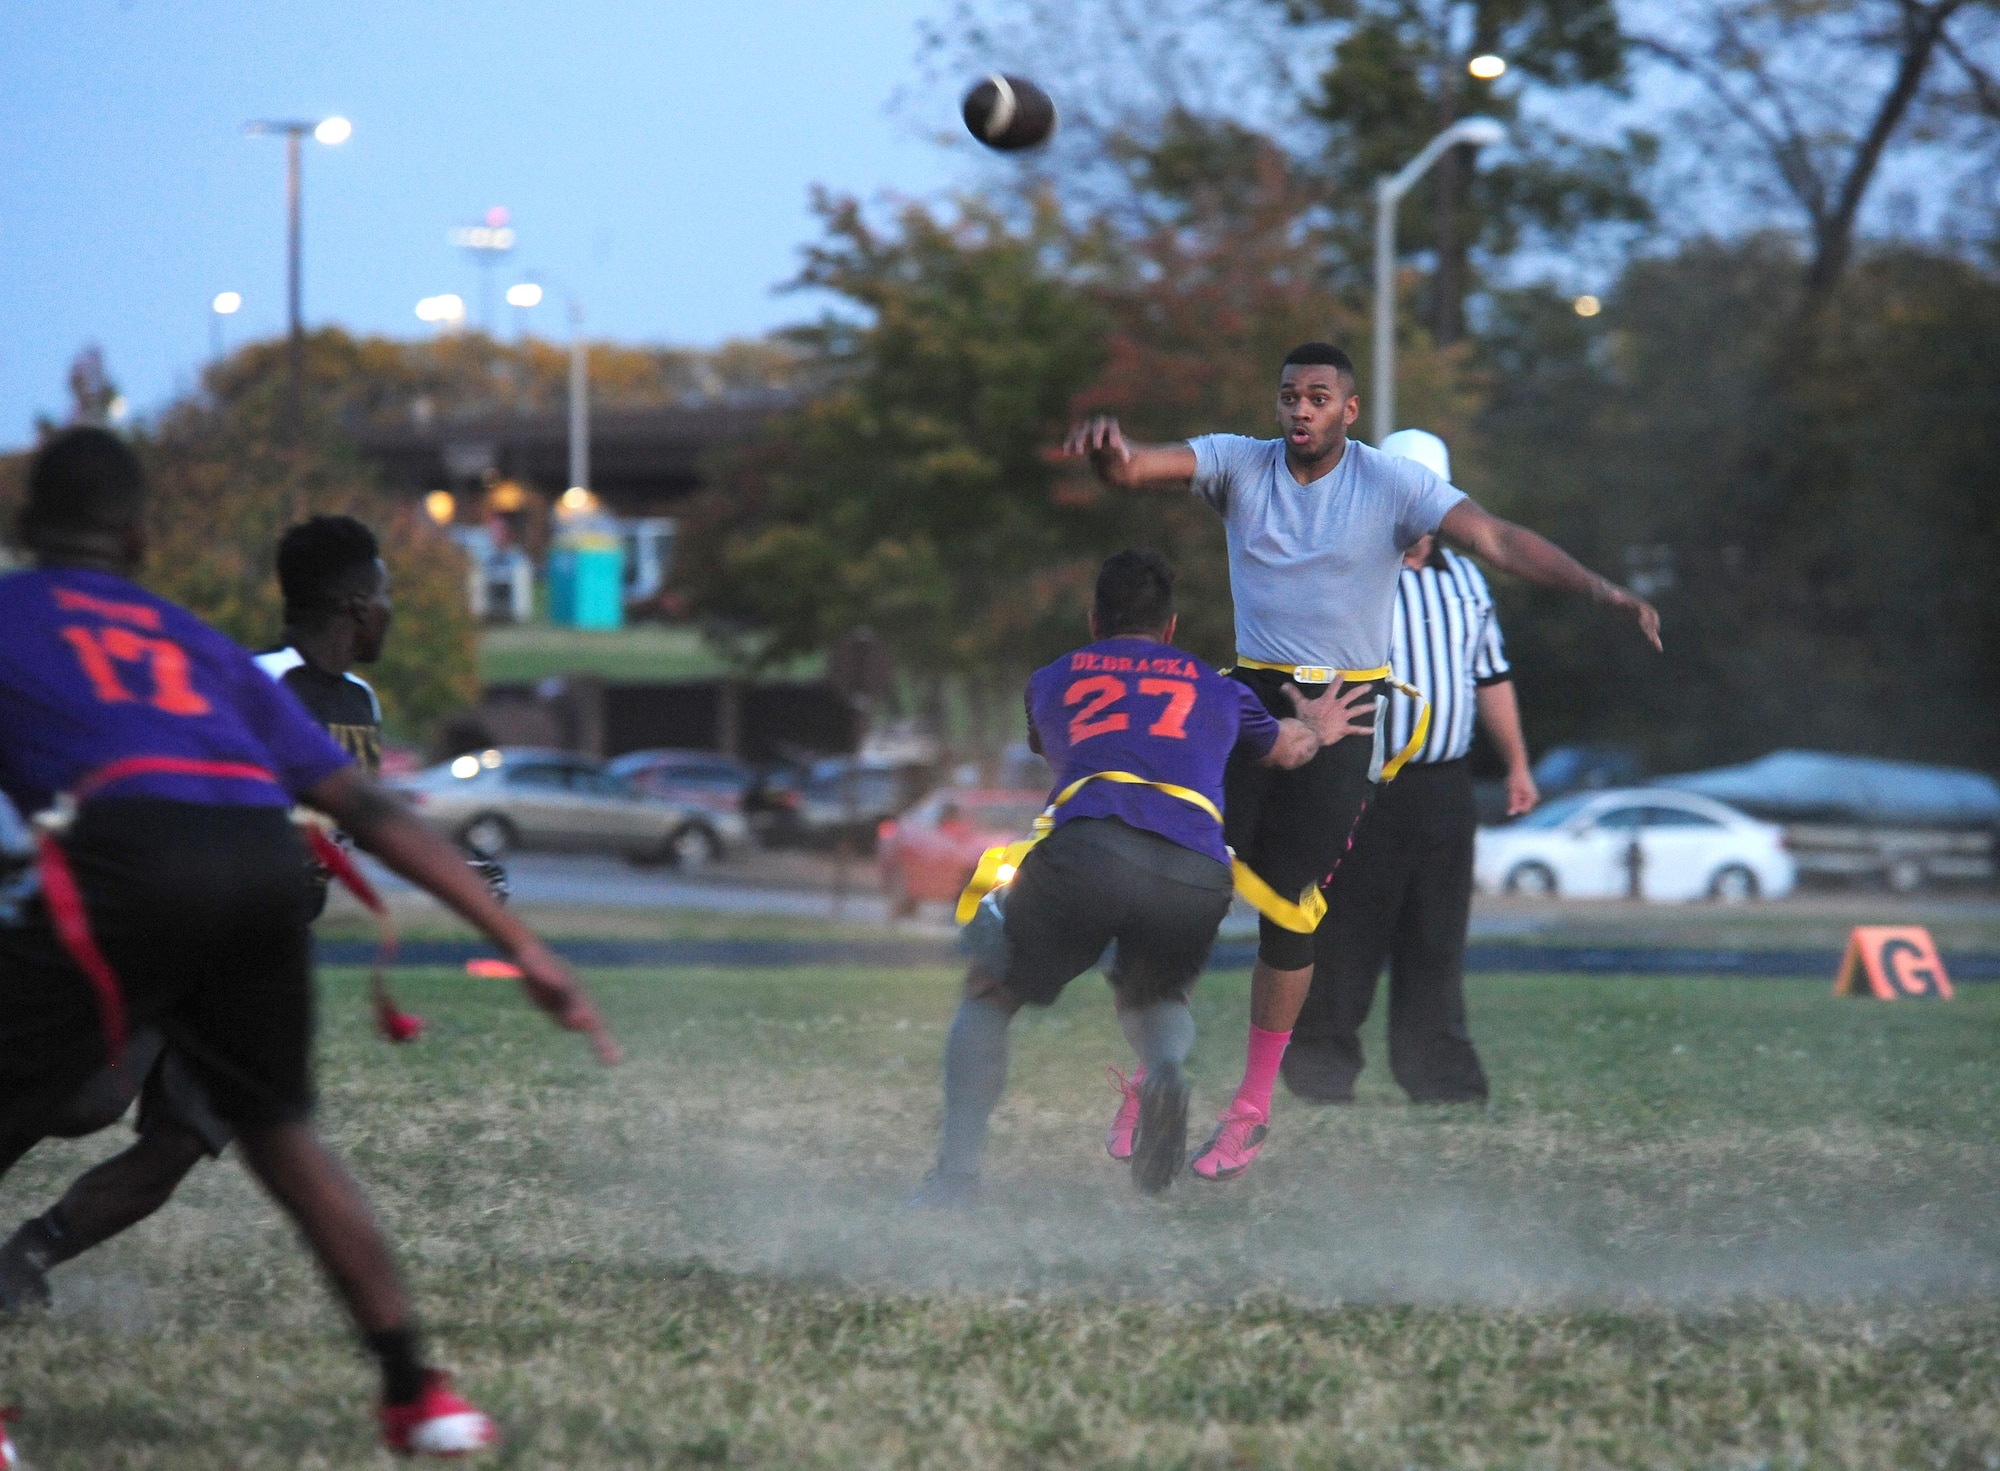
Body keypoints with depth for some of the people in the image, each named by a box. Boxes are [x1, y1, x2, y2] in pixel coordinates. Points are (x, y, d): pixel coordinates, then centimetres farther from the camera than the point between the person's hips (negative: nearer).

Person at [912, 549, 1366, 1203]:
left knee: (988, 995, 21)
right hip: (1198, 875, 2)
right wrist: (1315, 729, 77)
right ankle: (1165, 1067, -5)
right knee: (1153, 997, 32)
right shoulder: (1216, 689, 32)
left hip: (1085, 849, -1)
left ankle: (956, 1174, 2)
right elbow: (1288, 748, 52)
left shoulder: (1051, 680, 31)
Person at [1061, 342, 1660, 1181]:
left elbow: (1498, 540, -15)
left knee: (1289, 910, 0)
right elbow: (1133, 470, -16)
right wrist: (1108, 450, -42)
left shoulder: (1393, 484, -8)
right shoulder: (1238, 464, -2)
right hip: (1251, 695, 2)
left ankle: (1253, 1106, 15)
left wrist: (1602, 590, -28)